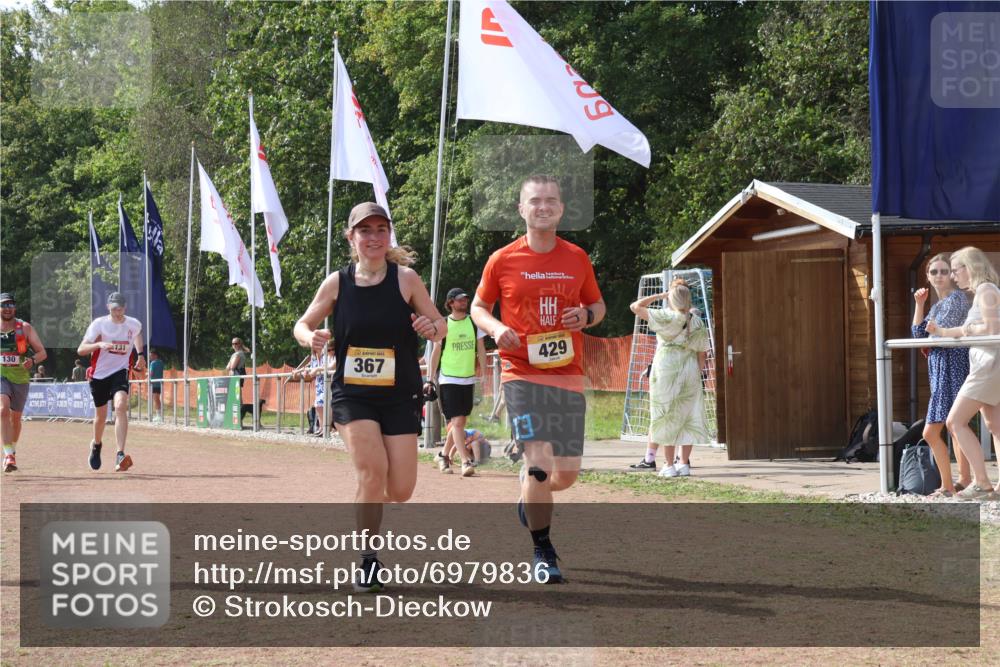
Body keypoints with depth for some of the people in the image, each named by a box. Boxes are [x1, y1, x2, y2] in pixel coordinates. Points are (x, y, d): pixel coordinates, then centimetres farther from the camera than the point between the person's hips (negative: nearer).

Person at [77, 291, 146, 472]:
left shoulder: (133, 324, -3)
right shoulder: (99, 324, -12)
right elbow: (81, 350, -18)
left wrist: (140, 355, 22)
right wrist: (99, 344, -34)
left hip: (120, 372, 0)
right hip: (99, 374, 0)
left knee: (121, 406, -26)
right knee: (101, 415, 13)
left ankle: (120, 455, -32)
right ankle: (96, 444, 48)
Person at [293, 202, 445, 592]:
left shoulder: (405, 279, -3)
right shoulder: (337, 283, 0)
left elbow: (440, 324, 4)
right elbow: (302, 325, 10)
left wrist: (431, 328, -20)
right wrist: (311, 337, -13)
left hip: (399, 396, 1)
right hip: (351, 395, 0)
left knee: (400, 490, -5)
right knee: (373, 470, -22)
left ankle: (369, 503, 34)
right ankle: (368, 561, -6)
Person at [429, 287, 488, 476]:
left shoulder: (474, 322, 5)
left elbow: (481, 349, 8)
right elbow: (436, 352, 3)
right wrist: (431, 378, 2)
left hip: (468, 379, 4)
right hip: (448, 380, -4)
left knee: (460, 422, 10)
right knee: (456, 421, -13)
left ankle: (444, 454, 29)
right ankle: (465, 461, -19)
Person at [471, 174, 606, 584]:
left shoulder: (577, 258, 6)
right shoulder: (502, 260, -1)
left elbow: (598, 305, 18)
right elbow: (478, 307, 10)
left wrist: (587, 316, -6)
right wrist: (495, 328, -11)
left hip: (568, 375, 3)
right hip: (521, 374, -3)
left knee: (566, 474, 4)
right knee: (539, 464, -15)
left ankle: (529, 500, 39)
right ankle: (543, 552, 2)